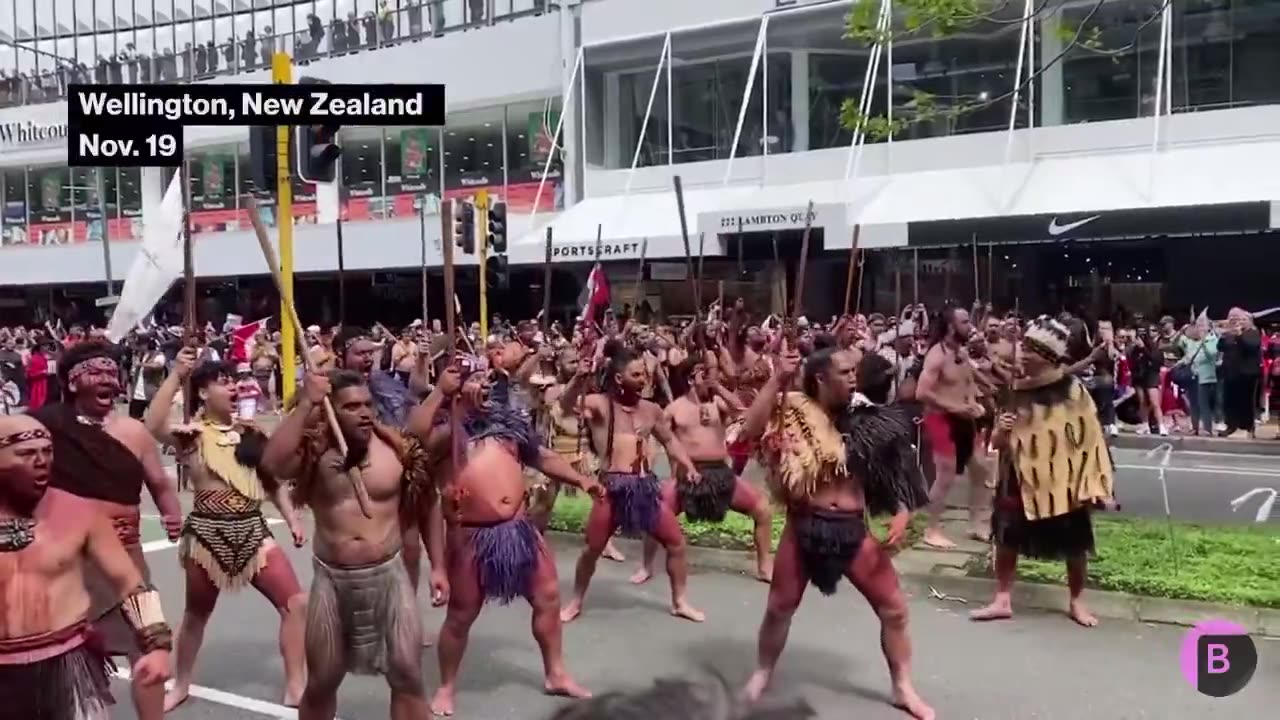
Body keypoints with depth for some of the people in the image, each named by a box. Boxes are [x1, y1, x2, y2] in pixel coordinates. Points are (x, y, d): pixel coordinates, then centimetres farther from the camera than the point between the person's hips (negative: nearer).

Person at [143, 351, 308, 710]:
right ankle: (181, 685, 39)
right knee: (197, 614, 16)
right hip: (208, 532, -3)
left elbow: (273, 480, 13)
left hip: (253, 530, 4)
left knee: (296, 603, -5)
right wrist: (176, 375, -26)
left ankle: (295, 688, 7)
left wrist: (292, 519, 6)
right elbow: (152, 427, -29)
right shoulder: (191, 434, -7)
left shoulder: (250, 431, 6)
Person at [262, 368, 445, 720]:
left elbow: (429, 508, 6)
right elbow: (272, 463, -31)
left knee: (408, 677, 2)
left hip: (389, 575, 0)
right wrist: (305, 404, -28)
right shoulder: (315, 450, -8)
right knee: (320, 682, 15)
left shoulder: (399, 448, -5)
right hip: (331, 580, 0)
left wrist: (438, 567, 3)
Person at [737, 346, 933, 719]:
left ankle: (903, 687, 23)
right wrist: (777, 380, -23)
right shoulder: (796, 414, -6)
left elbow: (895, 469, 9)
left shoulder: (865, 420, 2)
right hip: (804, 526, -2)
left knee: (894, 609, 4)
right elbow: (752, 429, -23)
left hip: (853, 529, 2)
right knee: (779, 607, 8)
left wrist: (902, 513, -5)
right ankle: (763, 673, 33)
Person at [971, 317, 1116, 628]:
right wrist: (1000, 431, -14)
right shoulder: (1015, 391, 0)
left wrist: (1092, 482, -12)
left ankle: (1076, 602, 30)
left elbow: (1090, 437, -8)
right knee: (1006, 538, 4)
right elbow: (999, 442, 8)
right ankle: (1003, 600, 17)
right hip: (1020, 478, 3)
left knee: (1075, 545, 11)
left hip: (1063, 481, -3)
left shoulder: (1073, 390, -10)